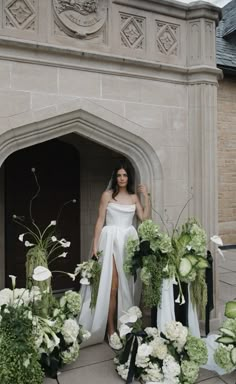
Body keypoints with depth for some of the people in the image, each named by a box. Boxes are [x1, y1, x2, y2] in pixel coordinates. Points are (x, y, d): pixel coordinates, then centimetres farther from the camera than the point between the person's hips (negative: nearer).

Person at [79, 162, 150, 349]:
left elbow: (145, 218, 3)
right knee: (111, 287, -4)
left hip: (129, 241, 4)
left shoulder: (134, 197, 11)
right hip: (111, 240, -4)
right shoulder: (107, 195, 1)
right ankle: (111, 330, 5)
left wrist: (146, 196, 1)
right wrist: (95, 244, -8)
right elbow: (100, 220, -2)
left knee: (126, 286, 10)